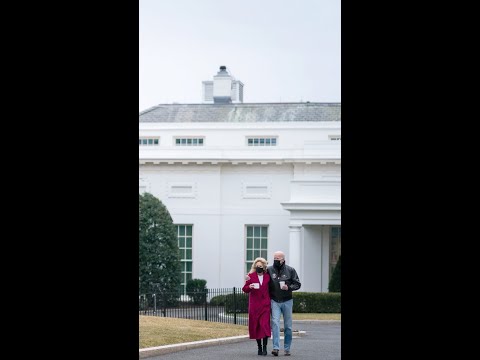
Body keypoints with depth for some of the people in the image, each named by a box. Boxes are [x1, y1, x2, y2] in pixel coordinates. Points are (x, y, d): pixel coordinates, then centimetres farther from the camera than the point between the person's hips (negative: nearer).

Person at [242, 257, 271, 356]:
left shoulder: (268, 277, 7)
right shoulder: (251, 276, 4)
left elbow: (271, 288, 16)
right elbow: (244, 289, 4)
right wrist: (249, 286, -18)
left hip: (265, 304, -1)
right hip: (254, 305, 1)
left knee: (265, 325, -11)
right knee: (255, 325, 3)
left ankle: (264, 347, -10)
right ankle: (259, 347, 15)